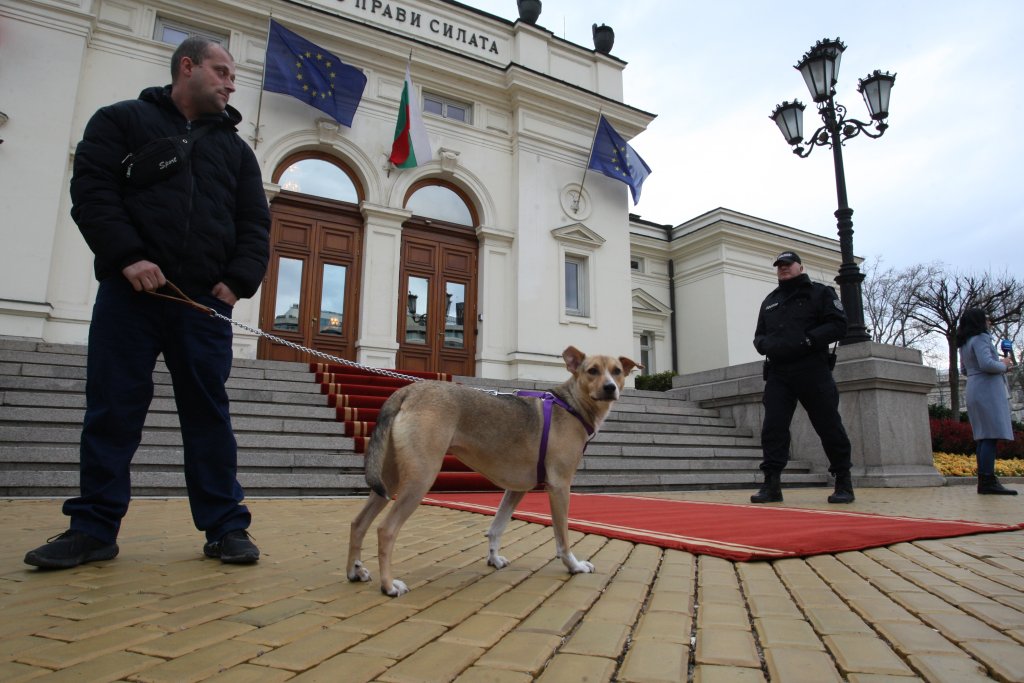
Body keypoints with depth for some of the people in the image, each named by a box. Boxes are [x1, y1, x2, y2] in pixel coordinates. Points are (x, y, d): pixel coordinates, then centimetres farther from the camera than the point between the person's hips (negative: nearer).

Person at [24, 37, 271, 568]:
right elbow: (90, 190, 1)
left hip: (205, 303, 2)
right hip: (130, 293, -1)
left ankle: (225, 527, 7)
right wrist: (128, 257, -14)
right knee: (111, 412, 2)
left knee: (209, 413, 2)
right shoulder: (122, 121, 13)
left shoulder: (235, 148, 20)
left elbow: (254, 222, 13)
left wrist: (240, 279, -4)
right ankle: (94, 529, 14)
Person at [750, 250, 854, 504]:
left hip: (813, 371, -4)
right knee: (773, 427, -5)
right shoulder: (769, 301, 22)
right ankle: (771, 484, -3)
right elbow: (759, 335, 23)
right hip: (778, 373, 4)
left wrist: (808, 340, -17)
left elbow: (838, 326, -4)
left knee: (829, 427, 1)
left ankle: (844, 484, 14)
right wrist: (765, 345, 0)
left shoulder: (820, 293, 7)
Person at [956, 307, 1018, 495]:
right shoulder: (981, 338, -9)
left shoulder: (964, 344, 19)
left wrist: (1000, 365, 23)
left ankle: (984, 480, 7)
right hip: (987, 390, -9)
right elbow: (987, 364, -22)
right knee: (992, 435, -12)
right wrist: (1003, 365, -2)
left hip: (974, 390, 9)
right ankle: (987, 481, -16)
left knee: (983, 436, 8)